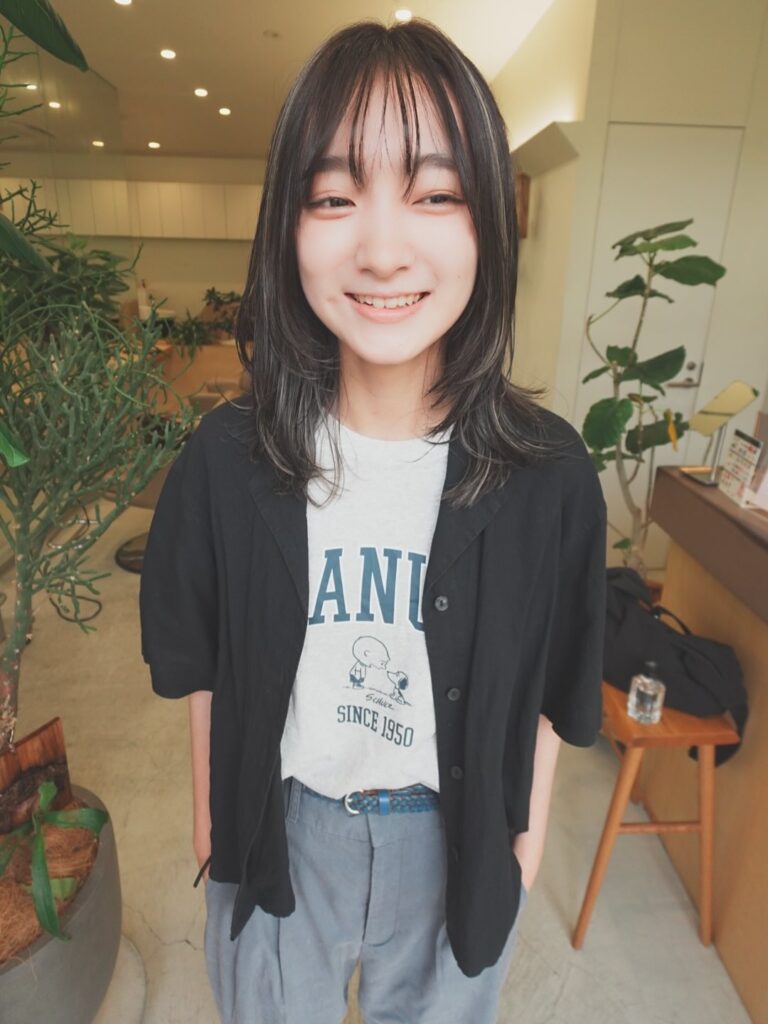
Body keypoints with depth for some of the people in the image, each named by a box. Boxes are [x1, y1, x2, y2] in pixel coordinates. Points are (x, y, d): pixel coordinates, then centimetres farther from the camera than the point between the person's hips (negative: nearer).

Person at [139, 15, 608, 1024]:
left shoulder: (549, 473, -19)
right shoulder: (227, 457, -18)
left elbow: (551, 686, -6)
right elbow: (202, 666, -4)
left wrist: (528, 829, 4)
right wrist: (211, 817, 4)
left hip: (455, 831, 0)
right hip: (280, 822, 1)